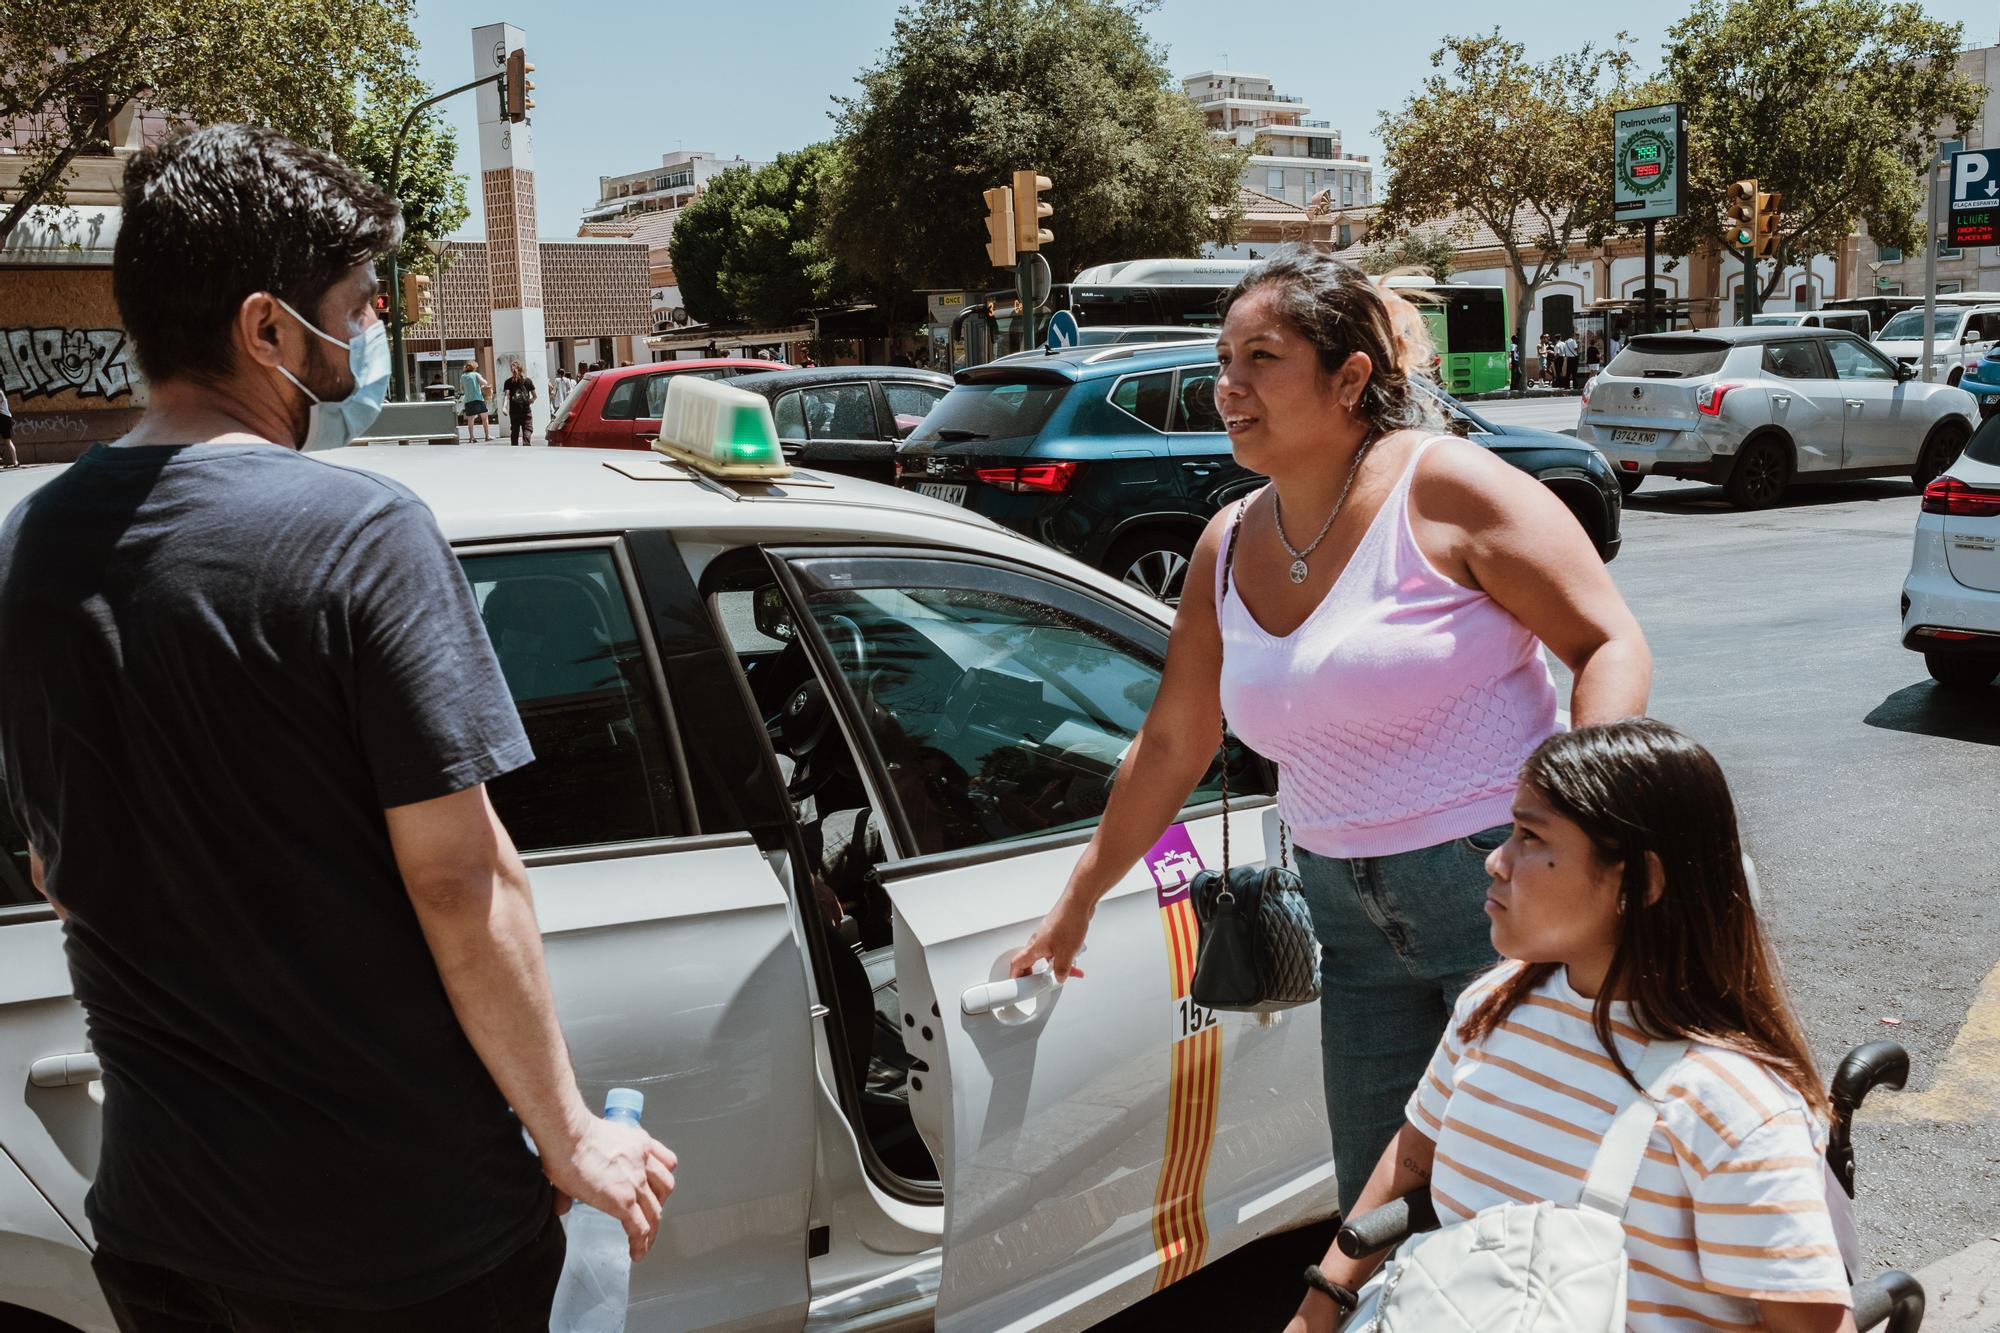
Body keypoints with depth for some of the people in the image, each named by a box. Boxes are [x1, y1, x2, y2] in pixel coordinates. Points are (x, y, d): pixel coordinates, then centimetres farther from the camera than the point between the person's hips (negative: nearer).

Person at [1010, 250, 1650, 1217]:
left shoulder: (1444, 487, -10)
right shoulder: (1229, 545, 7)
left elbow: (1610, 646, -10)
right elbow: (1169, 745, 14)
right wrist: (1077, 901, 19)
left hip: (1500, 891, -5)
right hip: (1352, 911, 6)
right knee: (1376, 1204, 11)